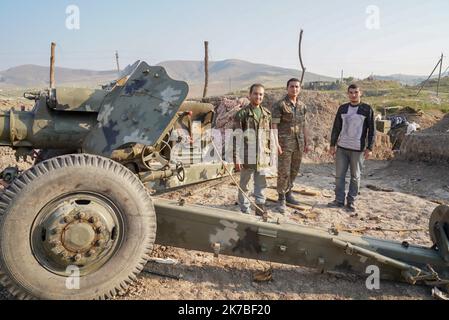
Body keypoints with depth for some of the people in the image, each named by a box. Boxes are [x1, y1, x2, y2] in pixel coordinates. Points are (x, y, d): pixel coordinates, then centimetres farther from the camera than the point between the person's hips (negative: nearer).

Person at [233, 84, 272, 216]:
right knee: (244, 184, 8)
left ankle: (260, 209, 21)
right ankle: (245, 211, 21)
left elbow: (269, 136, 15)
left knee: (261, 184, 9)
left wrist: (270, 155, 12)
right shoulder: (242, 114, -4)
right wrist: (237, 158, -12)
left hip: (262, 157, 4)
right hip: (247, 157, -4)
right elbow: (237, 138, -8)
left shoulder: (266, 114, 10)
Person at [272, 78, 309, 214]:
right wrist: (276, 143, -18)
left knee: (294, 171, 13)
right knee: (284, 172, -3)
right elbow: (274, 125, -11)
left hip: (299, 144, 6)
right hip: (285, 144, -6)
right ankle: (281, 199, 10)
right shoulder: (280, 105, -7)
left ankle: (288, 194, 30)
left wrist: (306, 143, 16)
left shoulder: (302, 106, 10)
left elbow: (303, 125, 16)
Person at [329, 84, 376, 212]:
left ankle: (351, 202, 16)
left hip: (358, 149, -3)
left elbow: (372, 130, -3)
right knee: (339, 175, 5)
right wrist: (332, 145, 7)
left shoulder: (367, 109, -3)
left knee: (355, 177, 6)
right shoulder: (342, 108, 7)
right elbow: (336, 128, 11)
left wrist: (369, 148, -9)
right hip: (341, 148, 3)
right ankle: (339, 200, 16)